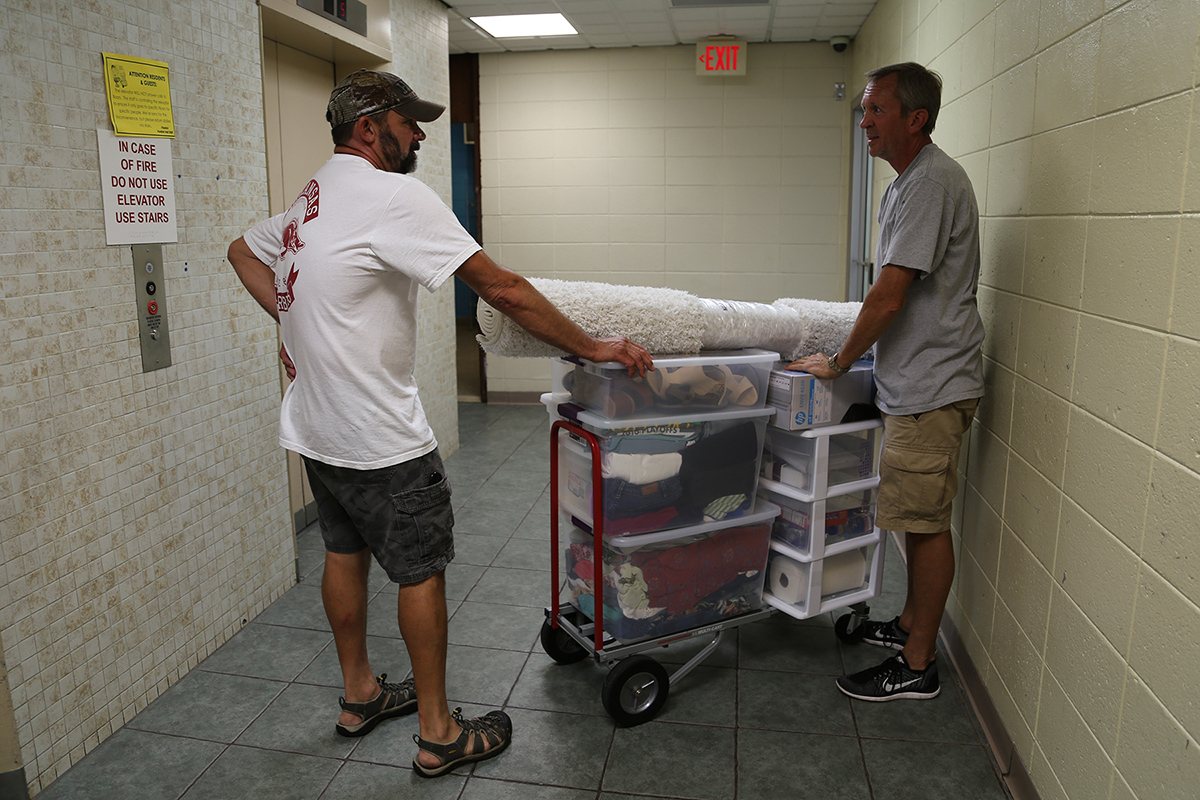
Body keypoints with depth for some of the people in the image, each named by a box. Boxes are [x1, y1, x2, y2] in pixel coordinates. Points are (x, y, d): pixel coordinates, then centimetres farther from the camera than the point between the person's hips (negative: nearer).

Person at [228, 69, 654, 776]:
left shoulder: (309, 201, 10)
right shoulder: (394, 195, -18)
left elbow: (244, 251, 28)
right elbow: (502, 289, -21)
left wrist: (295, 319, 17)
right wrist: (592, 348, -15)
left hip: (317, 427, 9)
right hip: (381, 438, -9)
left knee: (346, 554, 19)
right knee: (422, 572, 3)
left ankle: (360, 694, 38)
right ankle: (439, 734, 16)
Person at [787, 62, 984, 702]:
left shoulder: (932, 181, -16)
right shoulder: (910, 181, 17)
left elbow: (889, 294, -19)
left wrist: (839, 363, -9)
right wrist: (849, 358, 18)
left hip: (933, 388, -10)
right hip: (914, 385, 10)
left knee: (926, 522, -3)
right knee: (918, 517, 17)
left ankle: (917, 666, 9)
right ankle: (911, 624, 32)